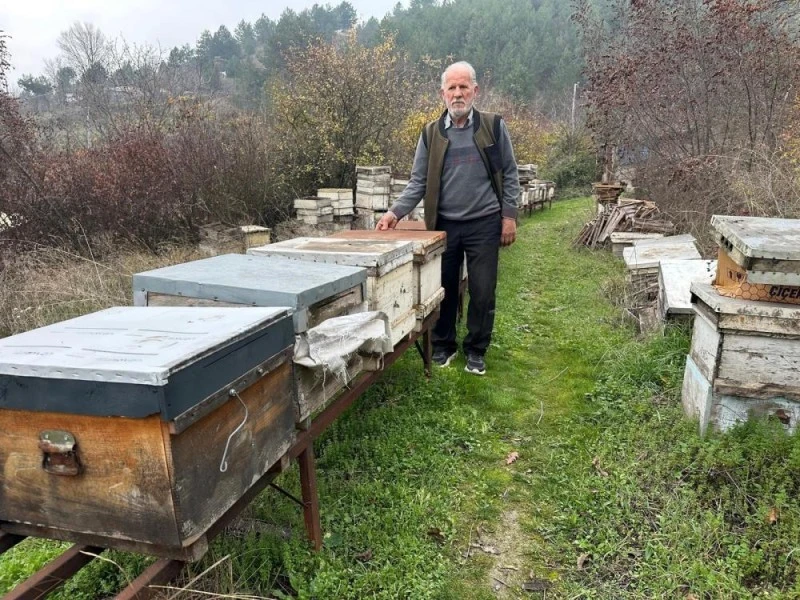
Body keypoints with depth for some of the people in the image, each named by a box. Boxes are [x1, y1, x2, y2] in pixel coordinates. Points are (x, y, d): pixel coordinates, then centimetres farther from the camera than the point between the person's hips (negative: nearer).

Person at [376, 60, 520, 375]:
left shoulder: (494, 126, 1)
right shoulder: (431, 133, 4)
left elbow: (509, 174, 2)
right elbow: (418, 182, 2)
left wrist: (509, 215, -4)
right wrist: (395, 212, -11)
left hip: (484, 224, -1)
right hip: (444, 225, 2)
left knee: (482, 291, 3)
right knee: (444, 289, 10)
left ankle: (476, 350, 20)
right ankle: (443, 345, 26)